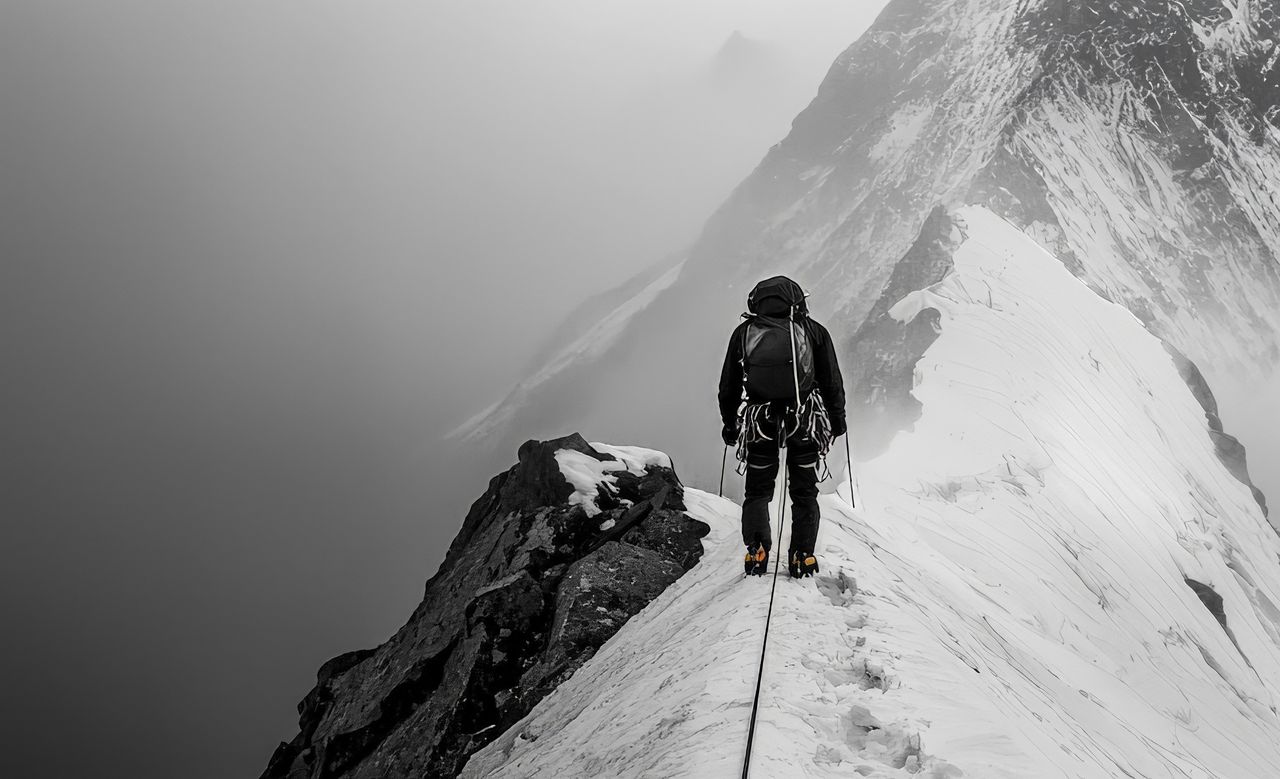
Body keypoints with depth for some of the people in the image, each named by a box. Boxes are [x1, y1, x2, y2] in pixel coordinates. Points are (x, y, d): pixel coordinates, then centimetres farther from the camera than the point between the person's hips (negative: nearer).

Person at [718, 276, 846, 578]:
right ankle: (803, 557, 7)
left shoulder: (743, 333, 5)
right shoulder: (813, 331, 3)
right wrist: (837, 420, 19)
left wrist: (730, 425, 21)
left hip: (758, 421, 1)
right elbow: (833, 383, 7)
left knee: (757, 490, 15)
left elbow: (728, 387, 10)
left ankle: (757, 553, 1)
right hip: (805, 418, 0)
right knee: (804, 492, 13)